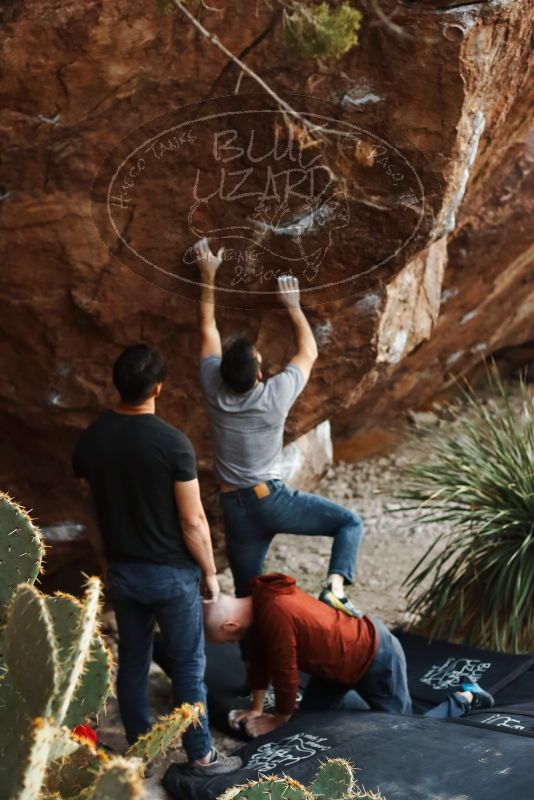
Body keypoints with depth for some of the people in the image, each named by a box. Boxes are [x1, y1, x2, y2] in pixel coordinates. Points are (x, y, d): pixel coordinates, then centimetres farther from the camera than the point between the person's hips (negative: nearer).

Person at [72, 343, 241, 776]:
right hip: (171, 572, -5)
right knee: (188, 666, 8)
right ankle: (201, 755, 18)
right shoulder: (173, 442, -21)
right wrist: (210, 572, -3)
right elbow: (192, 521, -16)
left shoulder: (90, 439, -6)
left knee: (132, 661, 17)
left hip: (121, 570, 5)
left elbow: (96, 503, 7)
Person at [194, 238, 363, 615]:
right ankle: (335, 588, -13)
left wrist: (208, 276, 13)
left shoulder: (214, 389, -5)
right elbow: (309, 352, 5)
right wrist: (294, 306, 14)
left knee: (247, 595, 12)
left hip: (235, 508, 4)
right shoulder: (276, 395, -13)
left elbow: (208, 329, 7)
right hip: (272, 499, -4)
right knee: (350, 522, 6)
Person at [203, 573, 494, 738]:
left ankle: (464, 698, 20)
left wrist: (278, 720, -8)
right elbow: (260, 656, 6)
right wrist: (256, 708, 9)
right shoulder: (259, 597, -5)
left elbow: (285, 672, -24)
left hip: (376, 658, -9)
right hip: (349, 654, 9)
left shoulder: (274, 615, -34)